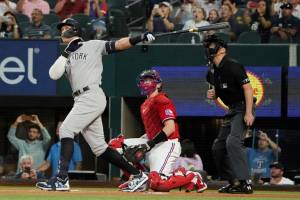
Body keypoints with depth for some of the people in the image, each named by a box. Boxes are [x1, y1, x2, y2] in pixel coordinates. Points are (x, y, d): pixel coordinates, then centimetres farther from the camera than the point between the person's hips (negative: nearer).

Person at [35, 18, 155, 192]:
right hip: (81, 101, 7)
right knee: (99, 147, 6)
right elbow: (54, 75, 8)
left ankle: (62, 179, -22)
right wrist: (66, 53, 0)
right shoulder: (66, 58, 24)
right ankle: (137, 174, 12)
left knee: (66, 130, -18)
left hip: (92, 97, -7)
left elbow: (118, 45, -2)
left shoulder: (93, 46, 7)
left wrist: (140, 38, -16)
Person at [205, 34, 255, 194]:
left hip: (243, 108, -10)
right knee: (218, 146, 8)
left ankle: (245, 182, -26)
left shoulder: (232, 66, -16)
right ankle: (233, 182, 16)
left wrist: (249, 113, -27)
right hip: (231, 110, 10)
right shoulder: (212, 72, 10)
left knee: (233, 141, -25)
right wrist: (212, 94, 0)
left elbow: (247, 88, -20)